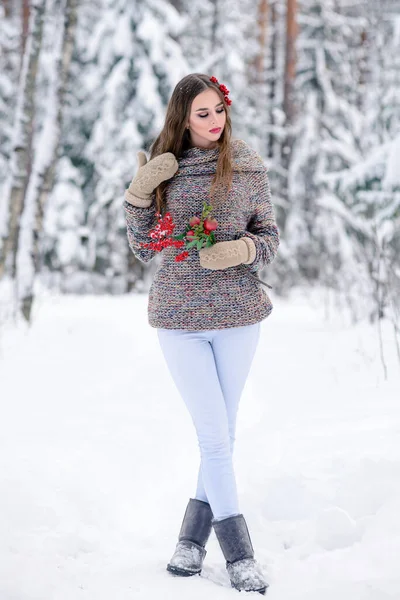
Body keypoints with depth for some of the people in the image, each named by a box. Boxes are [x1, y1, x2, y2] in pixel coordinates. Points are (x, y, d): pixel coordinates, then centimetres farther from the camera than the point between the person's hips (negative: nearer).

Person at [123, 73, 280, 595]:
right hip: (179, 317, -1)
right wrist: (138, 195, -10)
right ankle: (239, 553, 6)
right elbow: (144, 249, 5)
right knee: (214, 435, -3)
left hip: (239, 314, 1)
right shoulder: (163, 168, 2)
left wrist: (245, 249, -17)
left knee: (221, 433, 8)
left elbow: (270, 236, 5)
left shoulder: (249, 167, 0)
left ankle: (193, 536, 25)